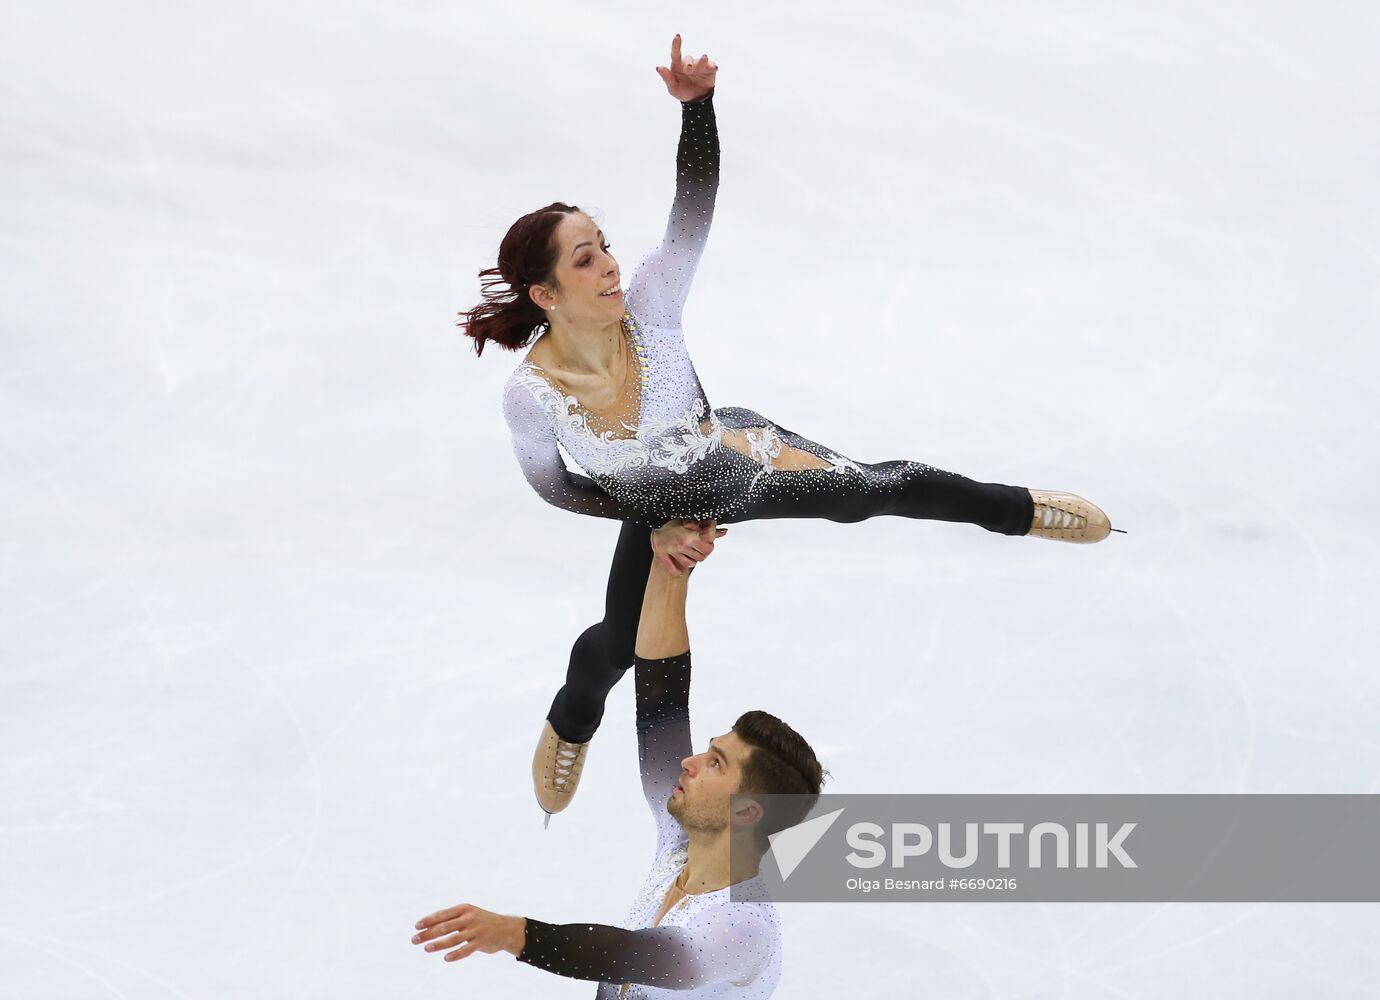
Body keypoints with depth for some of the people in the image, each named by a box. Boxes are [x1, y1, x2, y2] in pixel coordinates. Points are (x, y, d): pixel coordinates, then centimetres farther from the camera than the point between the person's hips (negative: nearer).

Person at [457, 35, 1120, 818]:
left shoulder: (647, 305, -34)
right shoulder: (530, 395, -33)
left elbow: (696, 207, -45)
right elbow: (553, 487, -13)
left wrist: (697, 102, -61)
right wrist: (653, 526, -9)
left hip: (742, 459, 0)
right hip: (663, 512, 0)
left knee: (872, 492, 7)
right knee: (615, 647, 14)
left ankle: (1024, 510, 35)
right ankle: (569, 726, 52)